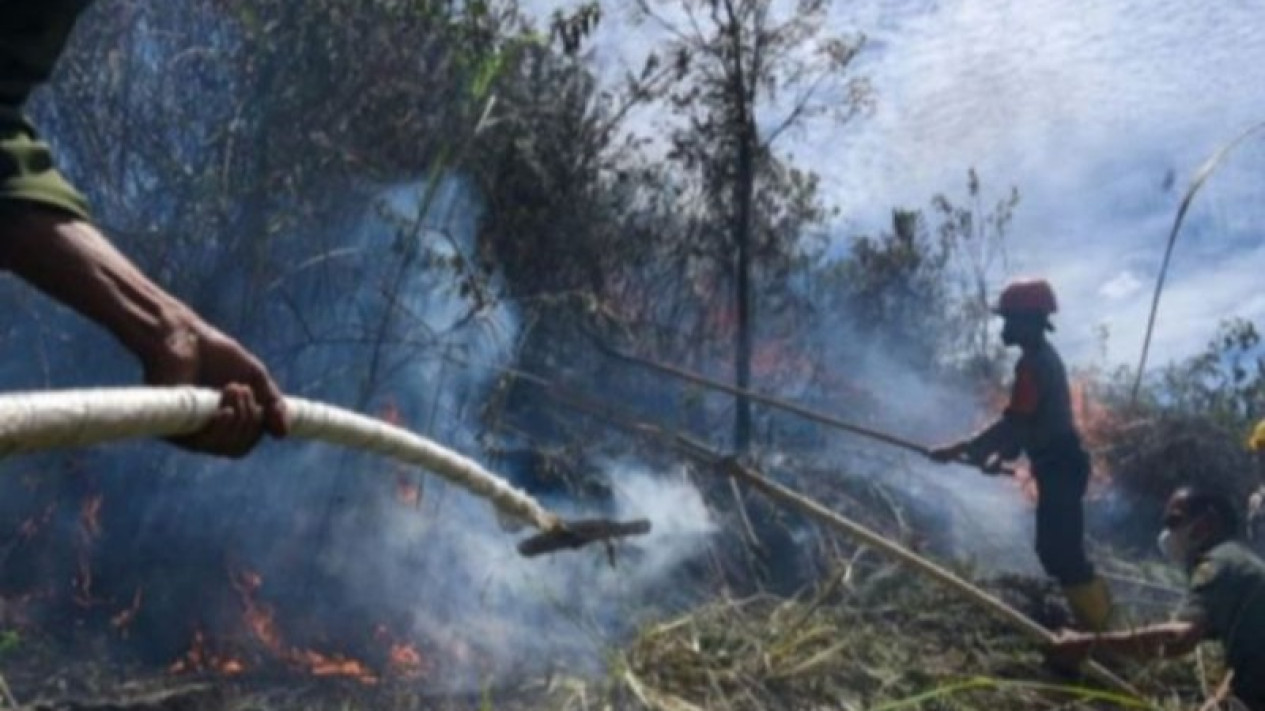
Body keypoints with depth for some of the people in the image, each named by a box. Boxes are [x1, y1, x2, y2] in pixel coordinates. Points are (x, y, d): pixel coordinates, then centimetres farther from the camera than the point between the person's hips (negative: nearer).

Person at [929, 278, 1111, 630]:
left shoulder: (1033, 363, -20)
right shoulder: (1044, 357, 13)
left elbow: (1013, 422, -25)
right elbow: (1028, 422, 19)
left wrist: (960, 449, -22)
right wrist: (1001, 454, 15)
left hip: (1059, 468, -10)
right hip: (1061, 464, 10)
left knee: (1060, 551, -8)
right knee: (1057, 548, 17)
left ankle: (1098, 625, -2)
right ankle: (1097, 617, 26)